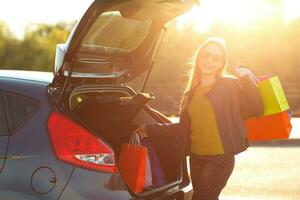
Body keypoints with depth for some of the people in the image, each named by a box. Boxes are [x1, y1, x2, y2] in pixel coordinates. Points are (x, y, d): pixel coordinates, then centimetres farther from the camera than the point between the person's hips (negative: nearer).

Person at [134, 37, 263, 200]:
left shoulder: (230, 85, -4)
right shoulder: (192, 91, 12)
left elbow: (255, 110, -13)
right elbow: (184, 127, 18)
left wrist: (247, 79, -23)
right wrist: (151, 129, 19)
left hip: (220, 158, -6)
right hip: (195, 158, 6)